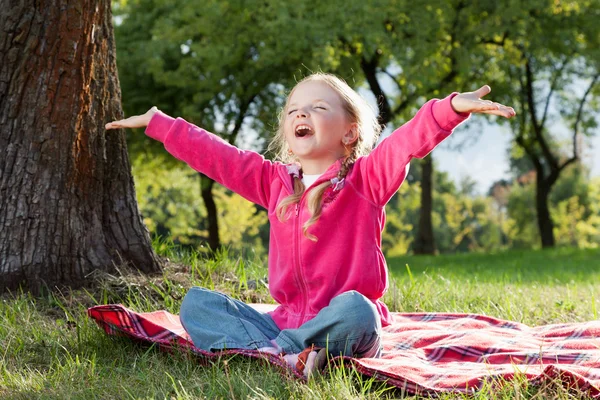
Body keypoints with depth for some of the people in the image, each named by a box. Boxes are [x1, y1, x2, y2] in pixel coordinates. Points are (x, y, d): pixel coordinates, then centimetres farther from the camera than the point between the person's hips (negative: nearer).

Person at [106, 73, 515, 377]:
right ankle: (282, 357, -31)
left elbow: (410, 140, -19)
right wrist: (156, 122, 23)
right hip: (286, 319, 6)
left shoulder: (367, 179, -2)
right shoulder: (273, 181, 13)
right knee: (196, 302, -8)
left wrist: (453, 107, -36)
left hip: (342, 320, -5)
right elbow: (213, 154, 18)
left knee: (354, 308, -39)